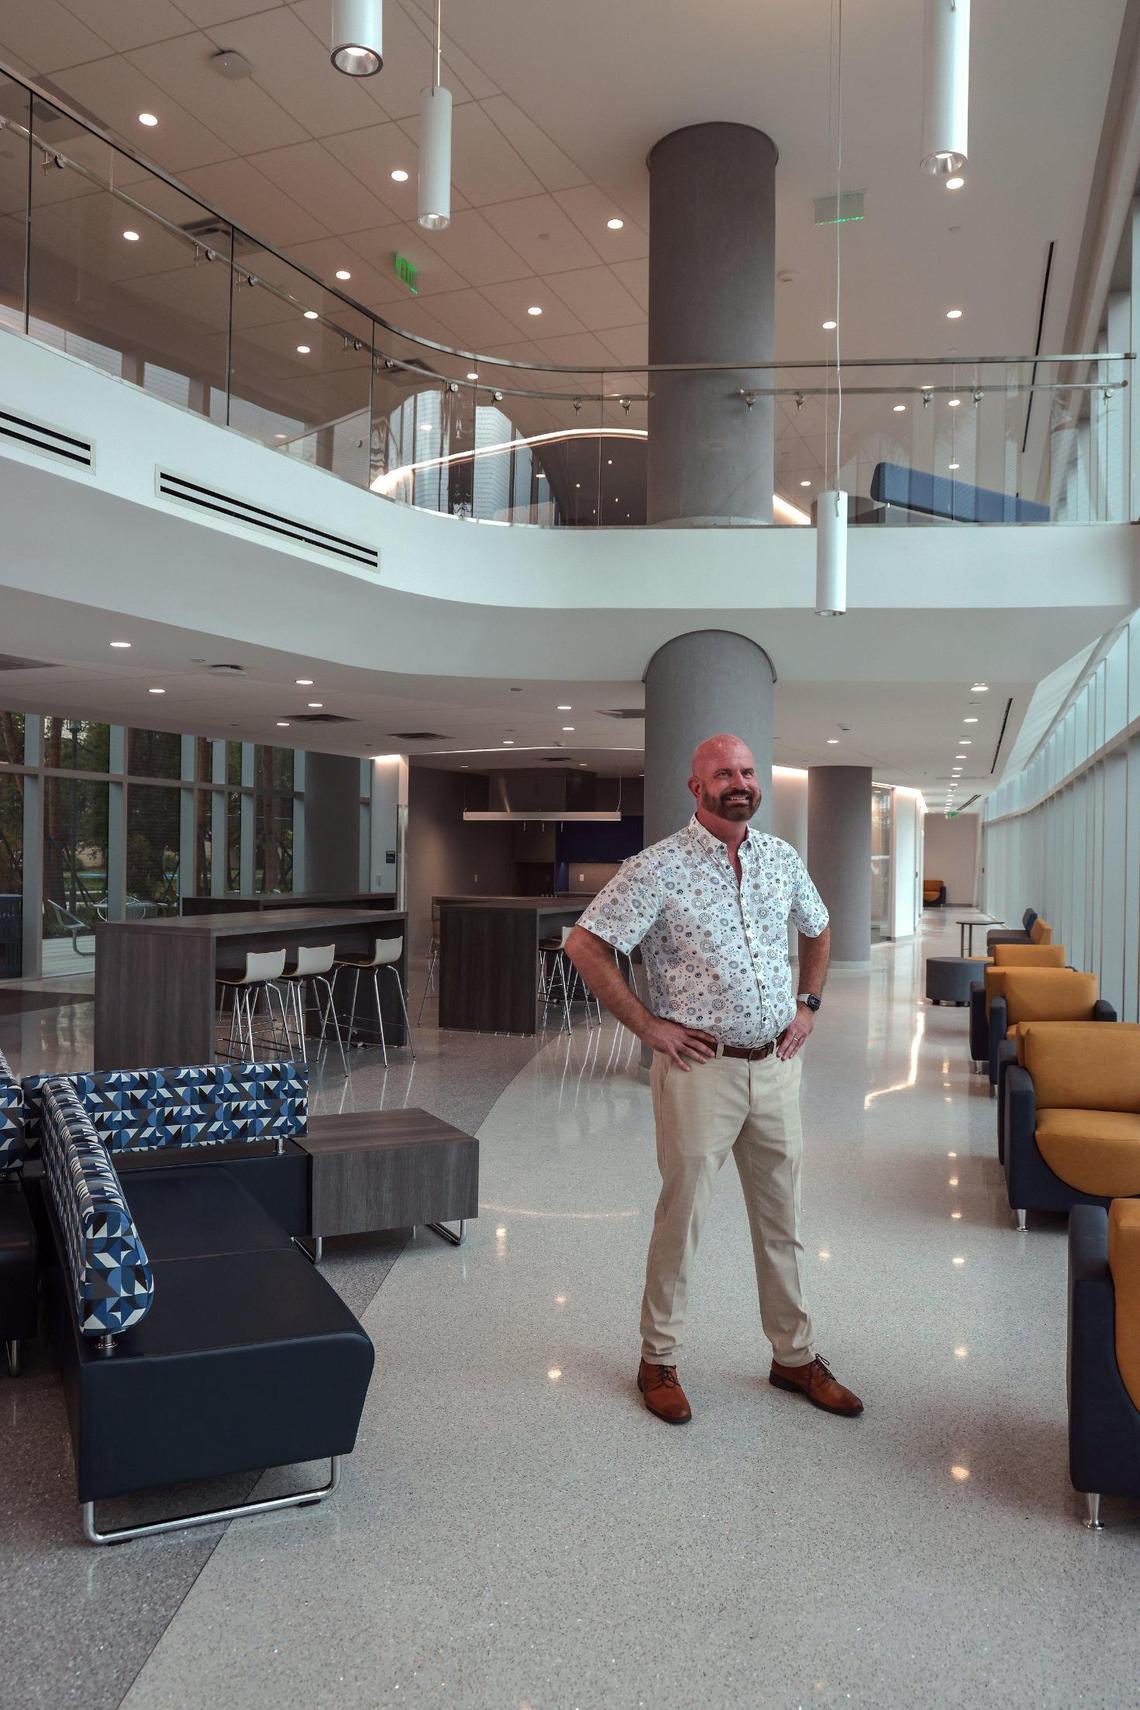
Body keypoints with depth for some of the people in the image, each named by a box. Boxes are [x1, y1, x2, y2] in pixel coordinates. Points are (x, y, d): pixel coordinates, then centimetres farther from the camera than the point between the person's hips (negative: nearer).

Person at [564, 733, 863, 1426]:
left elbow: (818, 930, 23)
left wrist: (808, 1004, 11)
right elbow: (585, 945, -11)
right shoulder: (659, 868, -11)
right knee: (682, 1217, 6)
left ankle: (795, 1356, 31)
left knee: (784, 1218, 15)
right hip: (701, 1066, -5)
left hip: (777, 1064, 5)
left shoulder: (783, 858, 6)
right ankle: (659, 1361, 24)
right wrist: (647, 1025, -11)